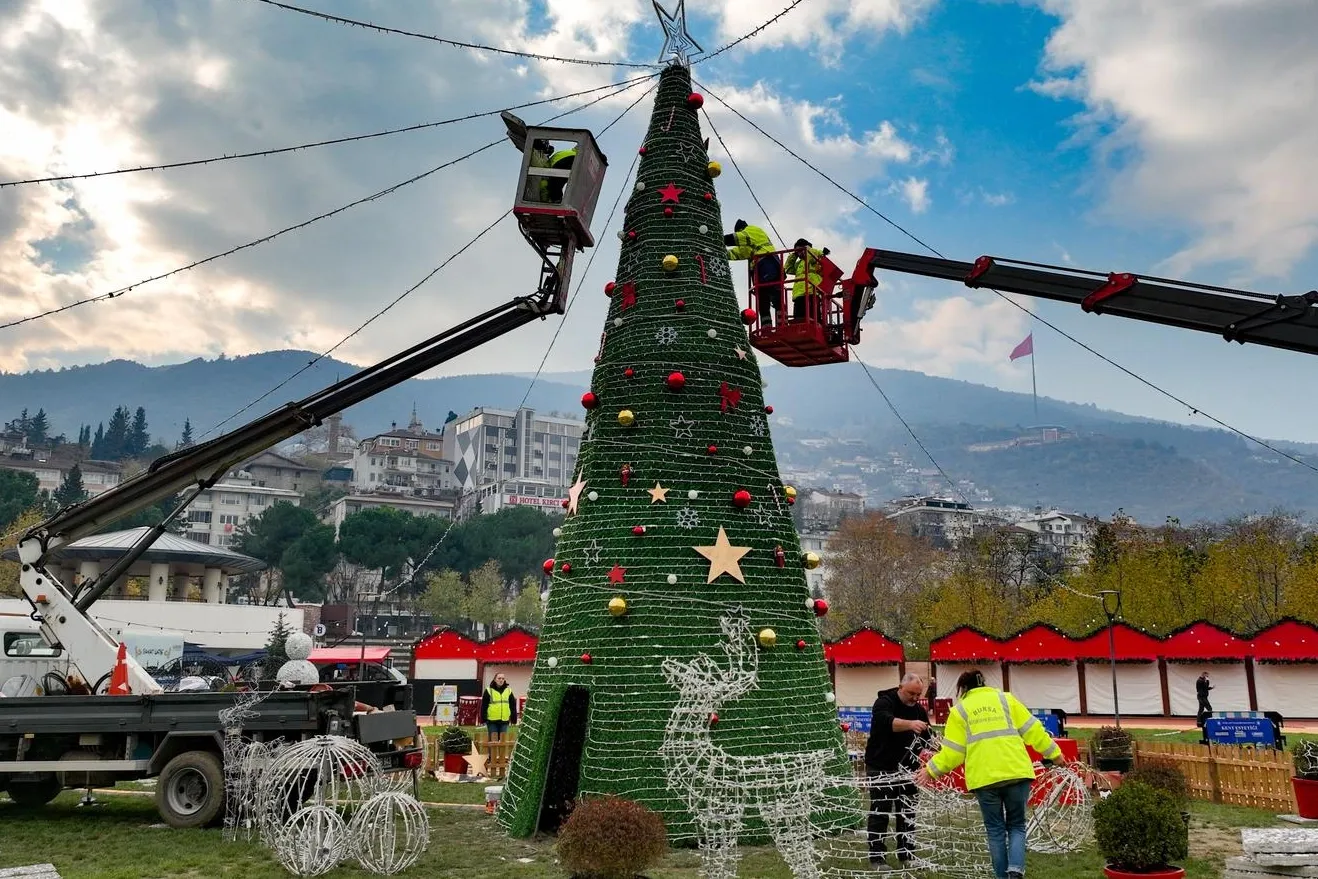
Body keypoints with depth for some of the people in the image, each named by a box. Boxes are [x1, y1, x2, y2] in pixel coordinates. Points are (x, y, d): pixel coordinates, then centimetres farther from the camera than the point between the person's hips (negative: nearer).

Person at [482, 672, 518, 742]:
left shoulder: (508, 691, 8)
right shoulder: (489, 691, -1)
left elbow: (513, 706, 9)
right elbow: (484, 706, -2)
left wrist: (514, 719, 5)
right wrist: (483, 719, -7)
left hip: (504, 721, 3)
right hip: (492, 721, -3)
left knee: (503, 741, 7)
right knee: (493, 741, 0)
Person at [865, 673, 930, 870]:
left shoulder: (919, 710, 7)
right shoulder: (884, 702, -14)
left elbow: (926, 738, 9)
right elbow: (886, 721, -35)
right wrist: (910, 724, -51)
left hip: (907, 769, 6)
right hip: (881, 768, -6)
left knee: (908, 814, 10)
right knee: (879, 814, -2)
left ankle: (908, 855, 21)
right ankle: (877, 858, 5)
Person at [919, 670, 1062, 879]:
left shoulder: (959, 710, 9)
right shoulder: (1005, 699, 13)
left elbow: (952, 752, 4)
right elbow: (1032, 730, 9)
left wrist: (932, 769, 16)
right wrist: (1053, 752, 21)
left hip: (983, 778, -1)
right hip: (1016, 772, 1)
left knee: (995, 830, 13)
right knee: (1016, 826, 14)